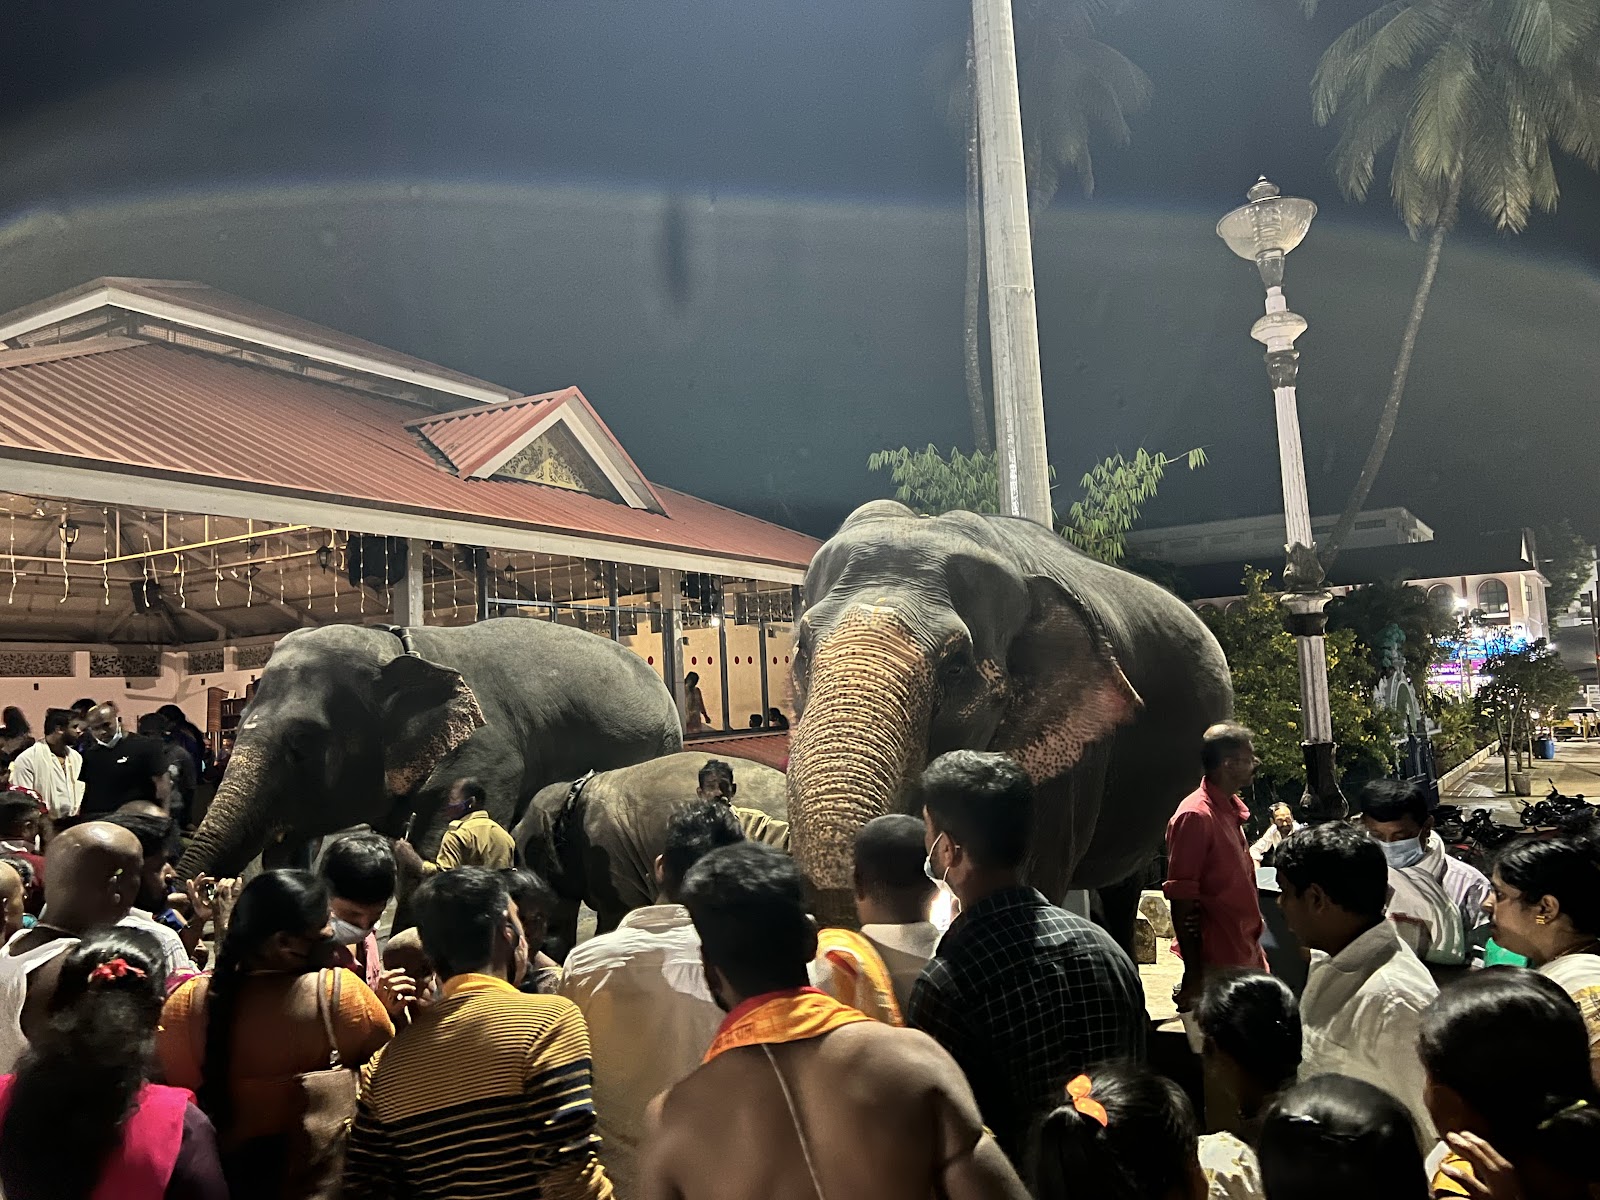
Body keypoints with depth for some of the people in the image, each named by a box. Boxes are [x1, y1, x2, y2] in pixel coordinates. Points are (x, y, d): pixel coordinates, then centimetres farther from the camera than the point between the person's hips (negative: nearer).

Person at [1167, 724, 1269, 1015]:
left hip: (1245, 957, 9)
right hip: (1217, 966, -9)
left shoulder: (1231, 809, 11)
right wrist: (1193, 976, -18)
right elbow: (1181, 901, -18)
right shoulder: (1195, 816, -17)